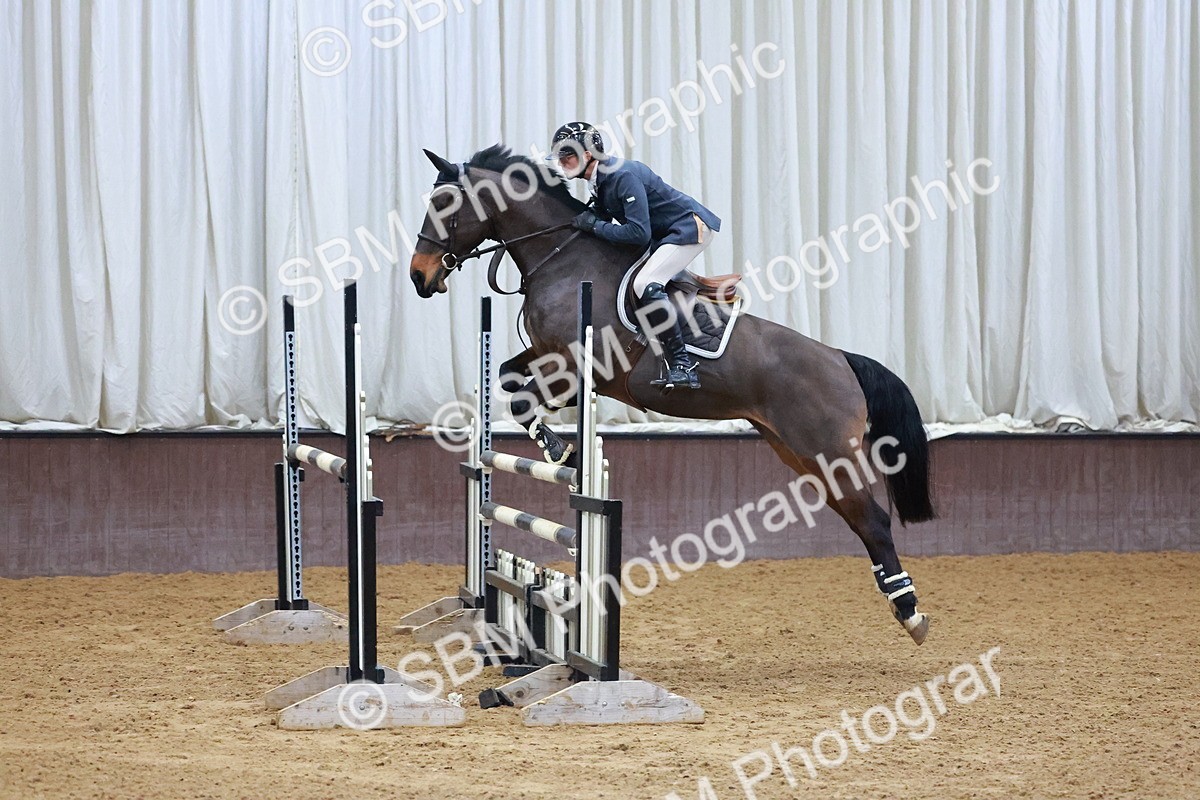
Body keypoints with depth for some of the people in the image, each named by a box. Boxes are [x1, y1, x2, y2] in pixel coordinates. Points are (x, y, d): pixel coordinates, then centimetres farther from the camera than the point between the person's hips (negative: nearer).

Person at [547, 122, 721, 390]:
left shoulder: (623, 176, -25)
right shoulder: (599, 179, 5)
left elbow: (639, 233, -29)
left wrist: (595, 225, -22)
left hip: (691, 227, -11)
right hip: (666, 233, 11)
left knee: (645, 285, -25)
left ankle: (682, 366, -26)